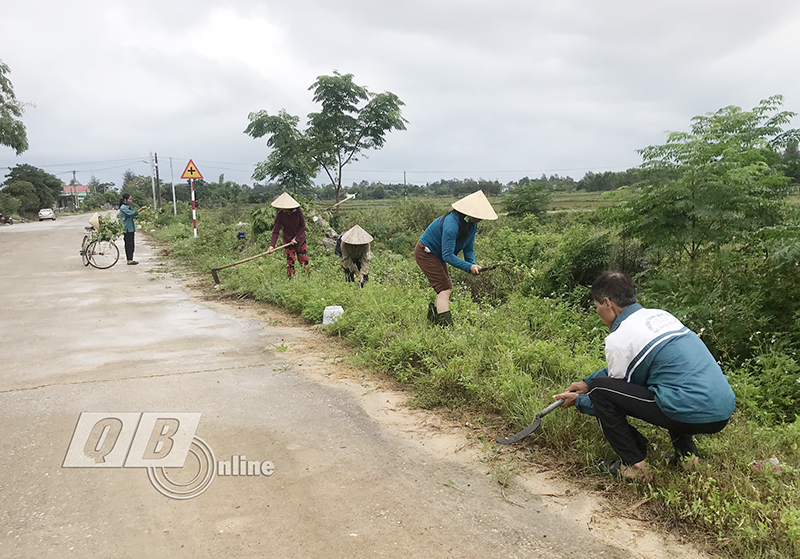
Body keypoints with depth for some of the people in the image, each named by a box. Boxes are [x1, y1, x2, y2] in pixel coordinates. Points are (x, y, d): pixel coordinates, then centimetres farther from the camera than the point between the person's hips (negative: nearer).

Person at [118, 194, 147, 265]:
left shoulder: (128, 207, 18)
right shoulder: (123, 208, -11)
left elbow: (133, 215, 19)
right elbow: (131, 214, -23)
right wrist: (141, 209, -22)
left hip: (131, 229, 9)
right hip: (127, 229, -9)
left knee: (131, 245, 9)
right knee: (128, 244, -9)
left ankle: (131, 259, 13)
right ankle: (129, 260, -9)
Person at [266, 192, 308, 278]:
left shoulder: (298, 211, -16)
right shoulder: (280, 215, -16)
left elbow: (302, 226, -8)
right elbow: (276, 231, -18)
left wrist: (297, 238, -15)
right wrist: (272, 245, -29)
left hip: (300, 238, 0)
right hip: (288, 240, 0)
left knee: (304, 259, 7)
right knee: (290, 261, 0)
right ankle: (291, 279, 12)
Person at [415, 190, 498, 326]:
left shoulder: (472, 225, -5)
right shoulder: (451, 224, -34)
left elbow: (469, 249, 0)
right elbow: (448, 255, -35)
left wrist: (473, 264, -20)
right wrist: (469, 267, -38)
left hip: (437, 255, 10)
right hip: (425, 252, -9)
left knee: (447, 288, 12)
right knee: (444, 288, -15)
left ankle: (432, 317, 26)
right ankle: (446, 325, -20)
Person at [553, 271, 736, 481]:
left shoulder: (618, 338, -7)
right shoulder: (659, 315, 18)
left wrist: (579, 401, 22)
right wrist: (587, 382, 33)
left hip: (691, 415, -9)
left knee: (599, 389, -3)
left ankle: (633, 465, 2)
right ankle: (686, 453, 25)